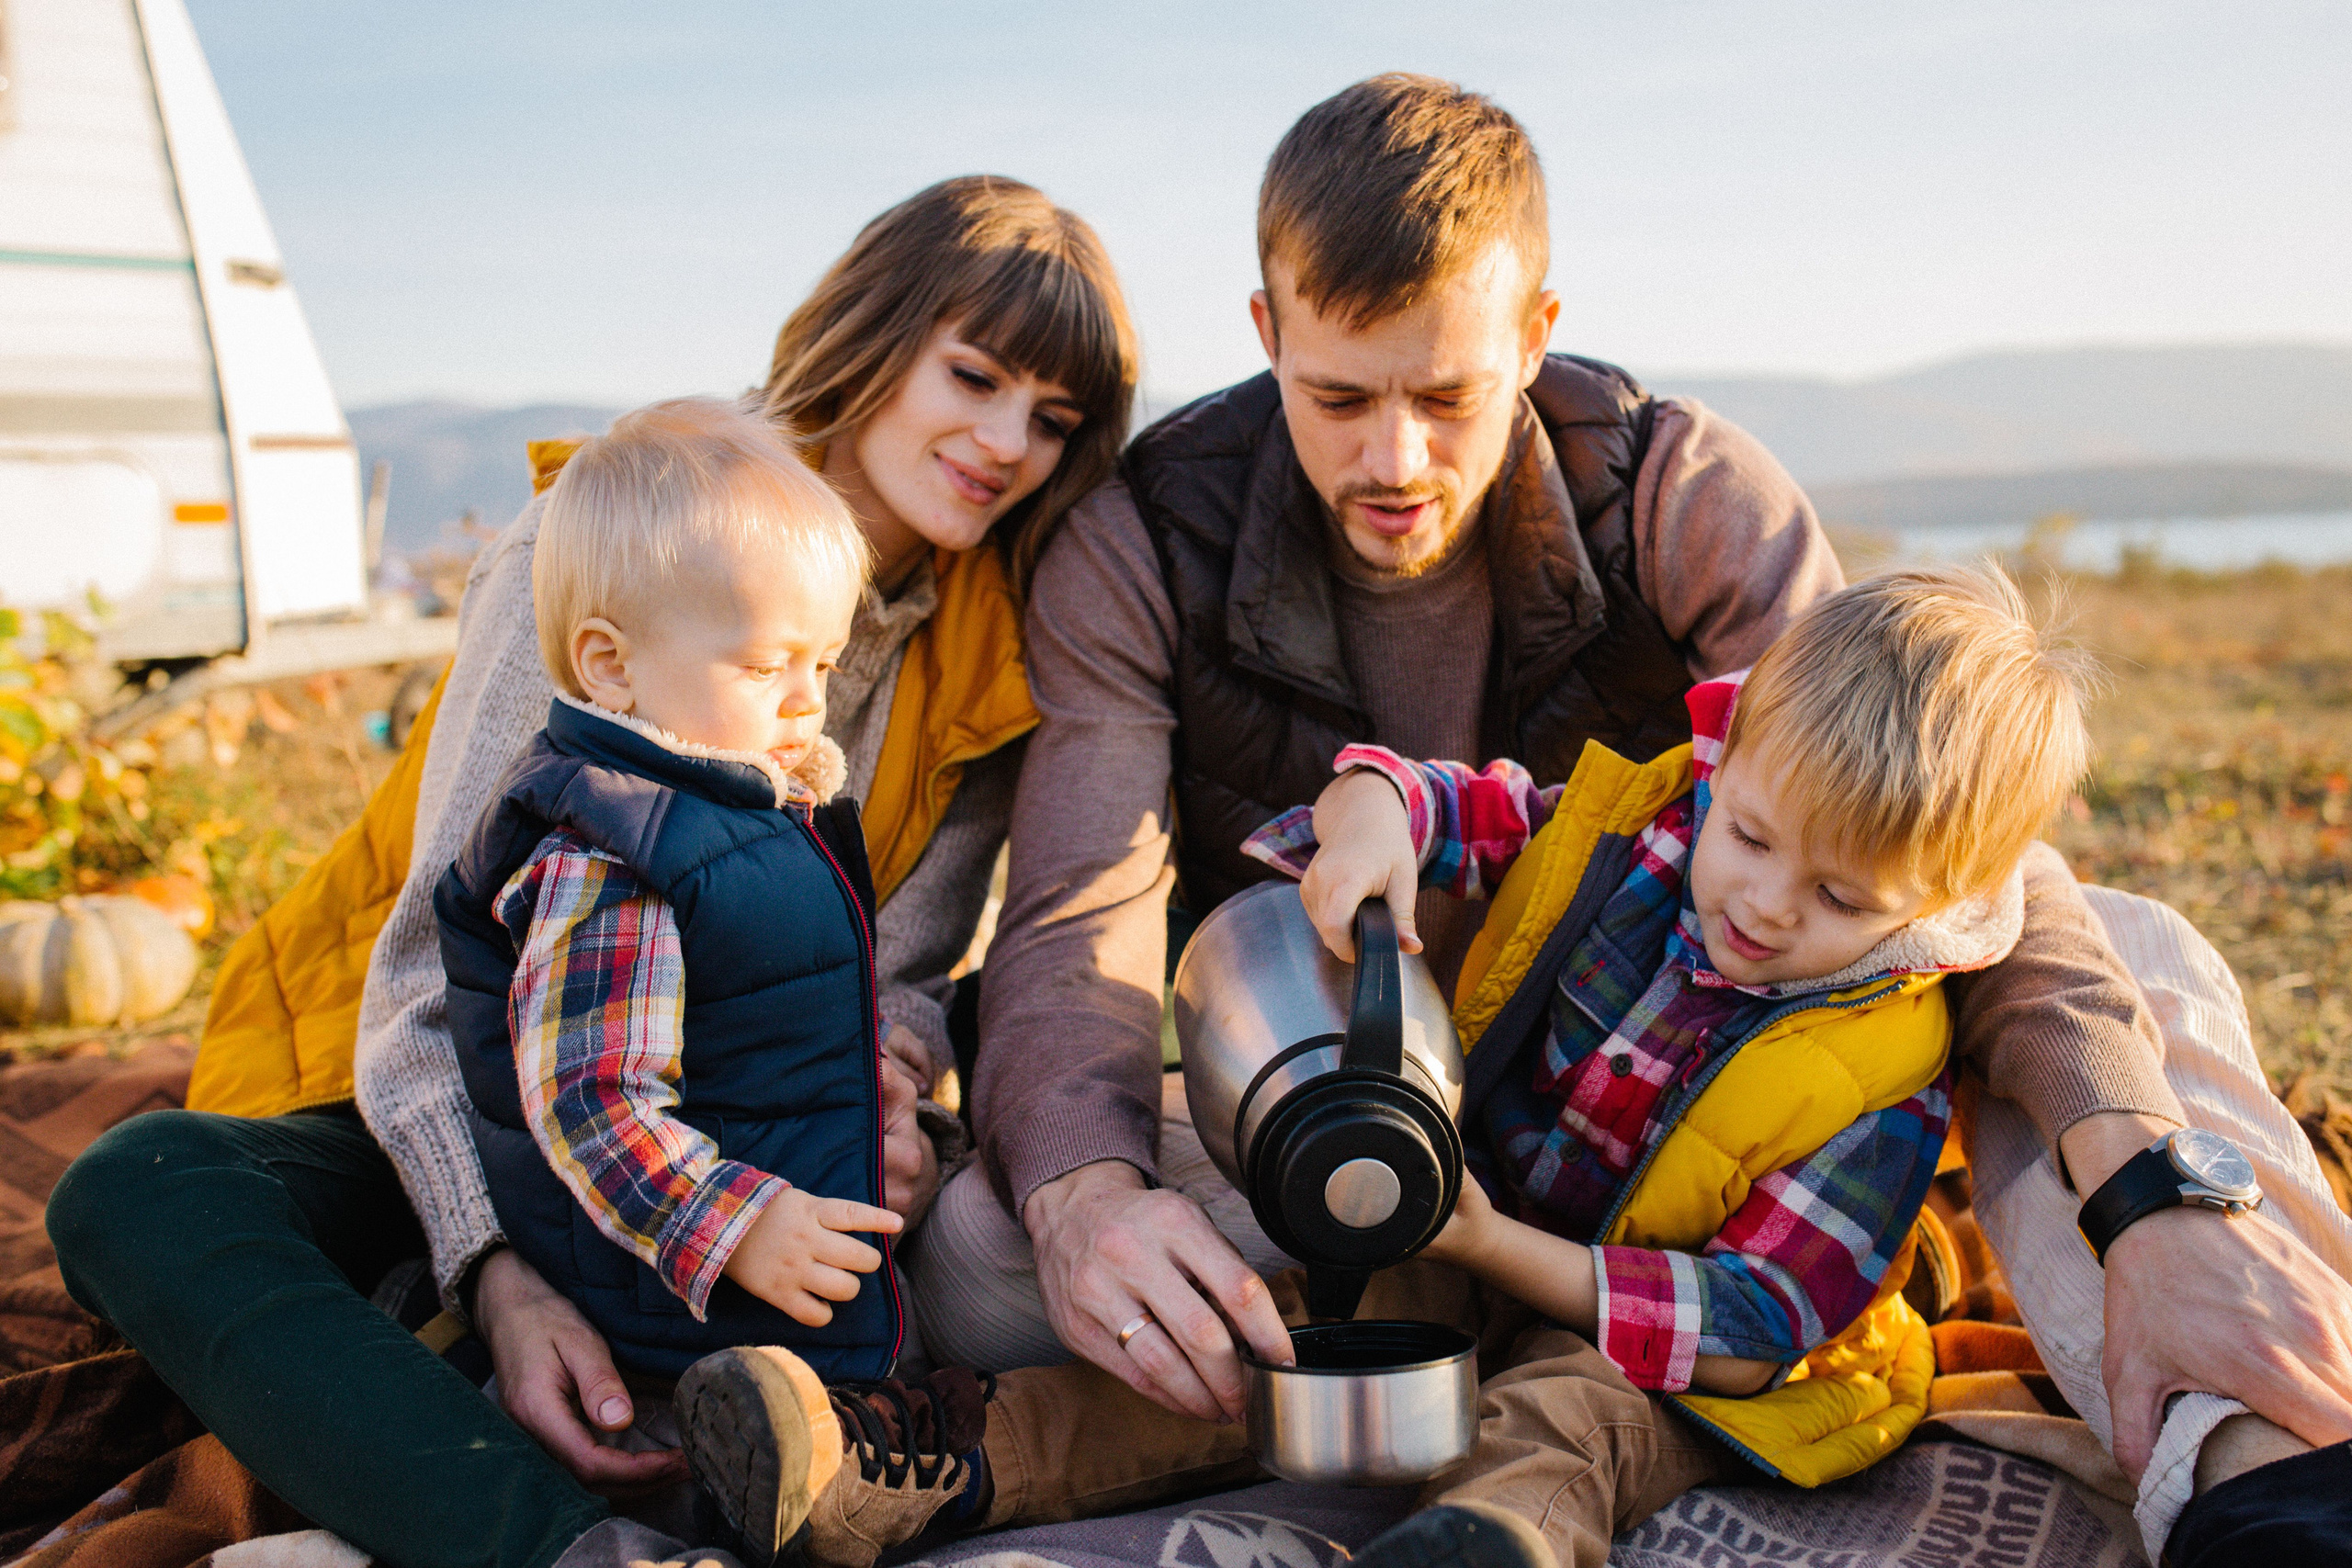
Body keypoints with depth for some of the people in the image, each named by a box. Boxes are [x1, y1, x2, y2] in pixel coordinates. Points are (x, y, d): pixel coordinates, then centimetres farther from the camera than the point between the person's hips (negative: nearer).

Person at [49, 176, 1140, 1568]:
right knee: (141, 1198, -33)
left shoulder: (1000, 657, -4)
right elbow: (435, 980, -21)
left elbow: (898, 979, -1)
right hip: (435, 1107, -3)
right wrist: (502, 1275, -37)